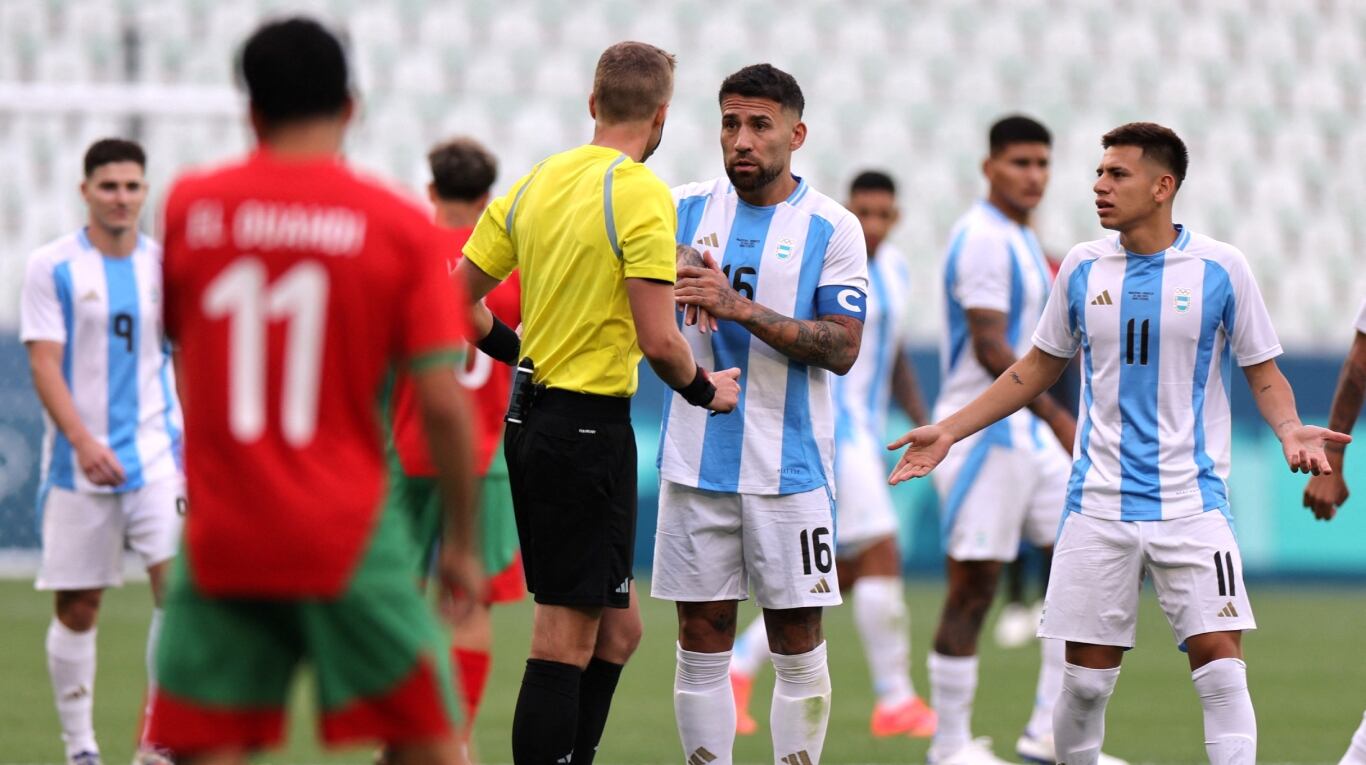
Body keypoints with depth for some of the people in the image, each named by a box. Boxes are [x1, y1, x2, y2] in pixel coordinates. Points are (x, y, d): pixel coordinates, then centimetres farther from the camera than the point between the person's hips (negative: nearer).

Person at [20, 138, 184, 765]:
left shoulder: (166, 265, 8)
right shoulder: (52, 267, -2)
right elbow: (44, 365, -8)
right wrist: (83, 442, -22)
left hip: (157, 454, 2)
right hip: (78, 460, -2)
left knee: (180, 583, -15)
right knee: (77, 607, 3)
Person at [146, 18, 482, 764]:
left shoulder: (189, 205, 4)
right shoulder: (400, 226, -4)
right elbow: (442, 402, -7)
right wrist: (462, 541, 3)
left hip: (220, 535, 2)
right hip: (348, 535, -2)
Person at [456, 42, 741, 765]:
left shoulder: (535, 183, 8)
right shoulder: (642, 195, -14)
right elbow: (658, 341, -19)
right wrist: (705, 390, -1)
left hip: (531, 417, 8)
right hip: (591, 426, -8)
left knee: (616, 628, 17)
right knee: (566, 640, -5)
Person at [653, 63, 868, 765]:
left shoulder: (831, 227, -1)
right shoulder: (687, 209, 7)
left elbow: (842, 349, -9)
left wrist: (739, 308, -20)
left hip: (789, 467, -2)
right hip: (696, 462, 2)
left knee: (797, 646, 0)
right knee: (702, 643, 3)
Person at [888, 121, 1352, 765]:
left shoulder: (1220, 268, -3)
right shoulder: (1083, 267, 6)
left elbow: (1263, 374, 5)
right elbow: (1039, 368, 18)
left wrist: (1289, 430, -16)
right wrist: (950, 431, 14)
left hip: (1190, 501, -3)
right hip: (1099, 504, 3)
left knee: (1220, 664, -14)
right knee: (1086, 677, 2)